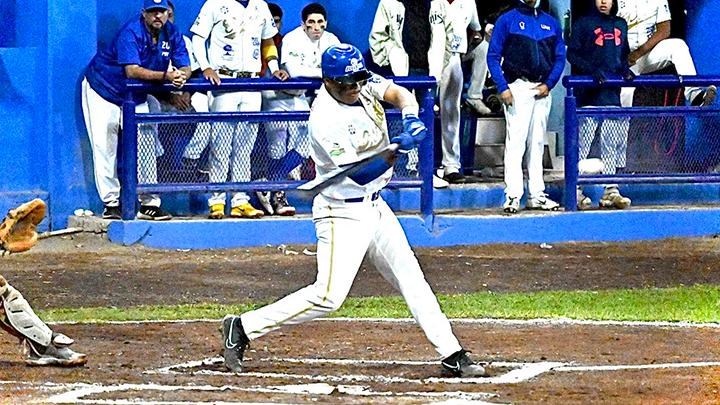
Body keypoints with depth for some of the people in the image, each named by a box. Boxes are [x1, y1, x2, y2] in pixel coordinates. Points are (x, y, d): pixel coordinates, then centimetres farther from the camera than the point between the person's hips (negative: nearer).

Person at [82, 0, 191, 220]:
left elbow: (185, 68, -10)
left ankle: (149, 204, 3)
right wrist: (166, 76, -49)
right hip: (103, 89, -6)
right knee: (106, 148, -5)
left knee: (146, 146, 0)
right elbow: (132, 70, -38)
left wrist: (180, 77, -36)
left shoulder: (172, 33, -9)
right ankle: (111, 203, 0)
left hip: (136, 96, 6)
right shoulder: (131, 32, -28)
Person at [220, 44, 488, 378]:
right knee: (328, 296, -14)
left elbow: (398, 94, -12)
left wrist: (410, 118, -33)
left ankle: (452, 355, 14)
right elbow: (360, 174, -27)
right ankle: (243, 328, -6)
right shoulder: (325, 119, -24)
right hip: (343, 214, -8)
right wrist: (398, 150, -42)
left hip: (374, 206, 8)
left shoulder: (364, 84, -1)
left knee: (411, 279, 9)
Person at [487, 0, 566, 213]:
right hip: (518, 87, -4)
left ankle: (536, 195, 12)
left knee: (537, 143, 8)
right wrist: (503, 87, -12)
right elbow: (493, 57, -2)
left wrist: (549, 84, -1)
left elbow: (560, 58, 14)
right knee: (515, 142, -9)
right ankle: (512, 195, -11)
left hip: (542, 90, 4)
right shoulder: (507, 20, 2)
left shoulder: (551, 23, 14)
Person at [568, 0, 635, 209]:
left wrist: (625, 70, 3)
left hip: (613, 94, 5)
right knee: (583, 140, -7)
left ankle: (610, 191, 6)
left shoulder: (620, 25, 18)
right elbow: (572, 54, -1)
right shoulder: (583, 23, 3)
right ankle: (576, 190, -5)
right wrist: (591, 70, -16)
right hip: (589, 94, -5)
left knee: (612, 144, 4)